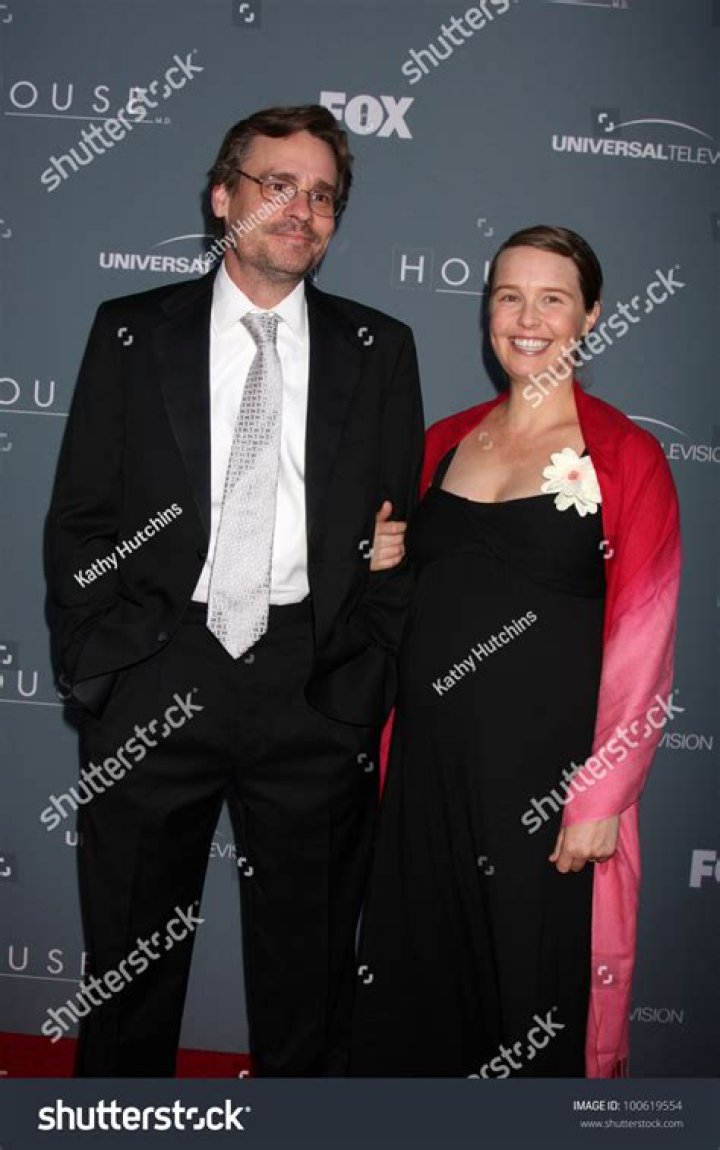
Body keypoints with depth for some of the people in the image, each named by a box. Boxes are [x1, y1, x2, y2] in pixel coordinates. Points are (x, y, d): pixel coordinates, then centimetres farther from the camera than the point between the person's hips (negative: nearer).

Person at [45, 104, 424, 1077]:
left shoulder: (380, 350, 8)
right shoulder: (131, 332, 6)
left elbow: (402, 525, 6)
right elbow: (76, 520, 4)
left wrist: (366, 672, -4)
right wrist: (102, 663, -6)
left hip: (316, 691, 1)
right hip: (154, 685, 0)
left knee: (308, 957, 14)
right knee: (130, 955, 14)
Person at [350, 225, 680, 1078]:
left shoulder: (626, 457, -8)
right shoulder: (444, 442, 7)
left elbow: (641, 646, -10)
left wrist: (602, 797, -12)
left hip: (545, 775, -4)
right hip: (427, 758, 5)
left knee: (533, 973, 12)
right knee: (417, 972, 18)